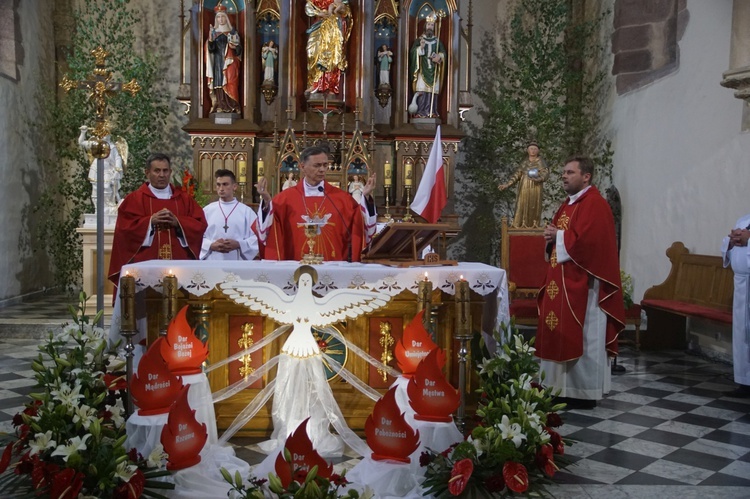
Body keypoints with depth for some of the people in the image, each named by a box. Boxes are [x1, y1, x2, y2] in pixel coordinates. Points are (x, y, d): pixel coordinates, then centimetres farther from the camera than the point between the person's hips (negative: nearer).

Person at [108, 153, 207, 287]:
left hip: (178, 264, 2)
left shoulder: (184, 198, 13)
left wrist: (178, 222, -12)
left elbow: (200, 225, 4)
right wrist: (150, 221, -15)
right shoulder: (134, 199, 6)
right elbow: (124, 227, -4)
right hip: (146, 265, -2)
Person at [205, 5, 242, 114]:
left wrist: (234, 47, -17)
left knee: (230, 84, -10)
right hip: (218, 62, 1)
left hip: (229, 62, -1)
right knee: (218, 83, -4)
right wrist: (210, 40, -22)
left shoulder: (232, 31, 8)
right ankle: (220, 106, -3)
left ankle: (231, 106, -8)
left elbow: (239, 48, 6)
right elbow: (211, 49, -1)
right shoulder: (213, 32, 10)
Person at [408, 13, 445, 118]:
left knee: (432, 90, -3)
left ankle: (431, 111, 0)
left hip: (433, 70, 2)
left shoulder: (438, 41, 15)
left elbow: (443, 52, 11)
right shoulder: (419, 40, 9)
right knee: (421, 90, -12)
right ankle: (420, 112, -13)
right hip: (422, 69, -2)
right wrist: (420, 47, -18)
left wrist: (439, 56, -11)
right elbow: (412, 52, 0)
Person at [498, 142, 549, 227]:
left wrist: (538, 178, -30)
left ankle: (534, 225, -2)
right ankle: (522, 225, -1)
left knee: (534, 208, -5)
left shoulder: (541, 162, 4)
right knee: (522, 207, -2)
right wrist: (507, 184, -2)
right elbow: (517, 174, 9)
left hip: (535, 189, -3)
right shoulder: (524, 162, 14)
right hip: (524, 189, 3)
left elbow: (546, 173, -9)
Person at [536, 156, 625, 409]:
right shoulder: (568, 203, 17)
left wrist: (558, 236, -12)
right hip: (562, 280, 10)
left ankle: (584, 392, 7)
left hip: (582, 283, -10)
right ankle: (563, 388, 20)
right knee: (562, 335, 11)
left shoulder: (595, 204, -13)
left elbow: (587, 241, -25)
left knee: (581, 337, -3)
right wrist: (551, 236, -1)